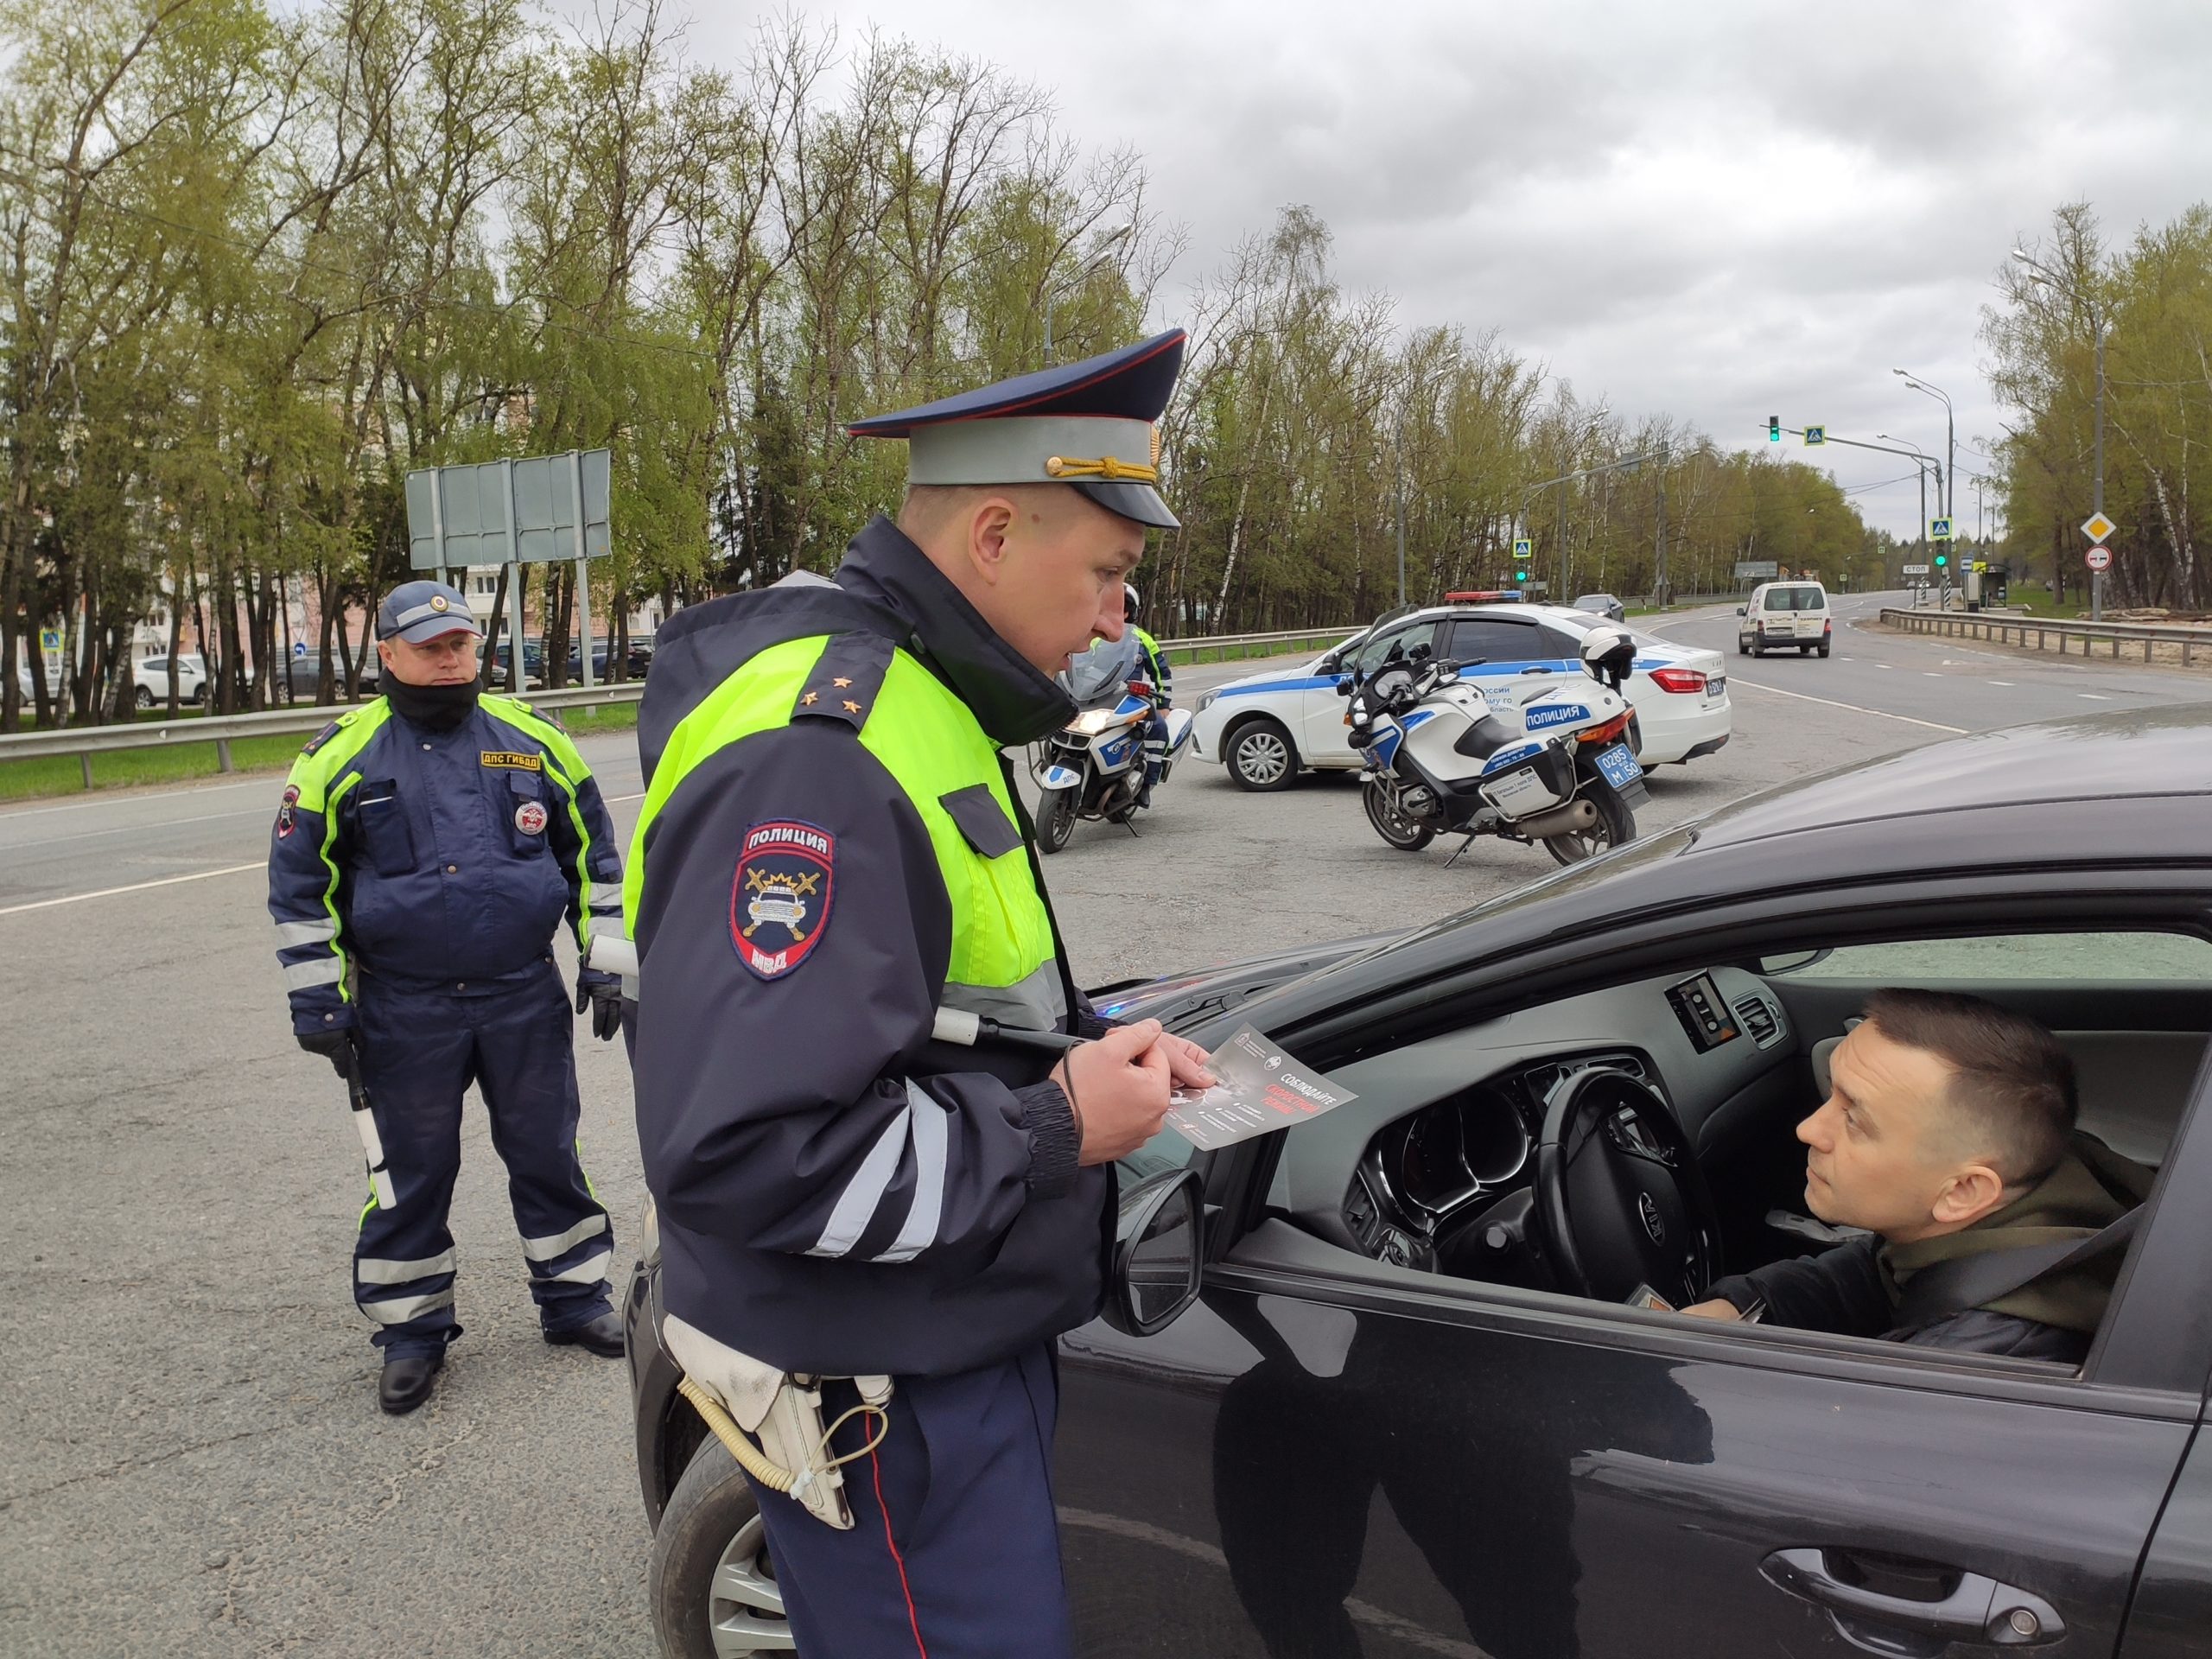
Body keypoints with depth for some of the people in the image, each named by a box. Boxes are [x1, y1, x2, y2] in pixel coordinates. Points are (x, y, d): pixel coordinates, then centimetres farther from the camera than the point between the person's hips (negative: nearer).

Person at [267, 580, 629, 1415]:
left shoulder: (532, 738, 2)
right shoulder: (342, 755, -3)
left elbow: (592, 852, 10)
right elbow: (299, 884, 2)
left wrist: (606, 961, 7)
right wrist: (319, 1001, -1)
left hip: (526, 998, 2)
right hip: (405, 1010, -1)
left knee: (547, 1152, 11)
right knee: (411, 1173, 9)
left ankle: (573, 1294, 28)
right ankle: (411, 1330, 25)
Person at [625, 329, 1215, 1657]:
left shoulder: (916, 704, 9)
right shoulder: (812, 756, -26)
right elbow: (742, 1154, -33)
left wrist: (1094, 1048, 3)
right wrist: (1054, 1132, -22)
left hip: (961, 1344, 10)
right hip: (882, 1401, -10)